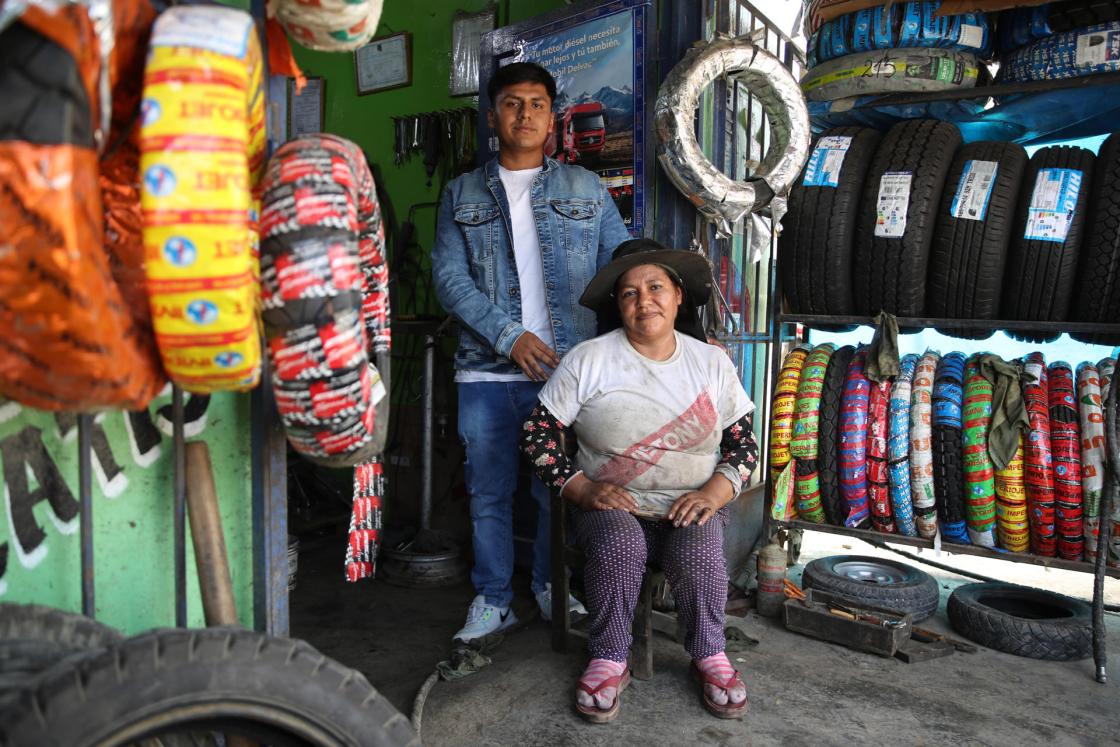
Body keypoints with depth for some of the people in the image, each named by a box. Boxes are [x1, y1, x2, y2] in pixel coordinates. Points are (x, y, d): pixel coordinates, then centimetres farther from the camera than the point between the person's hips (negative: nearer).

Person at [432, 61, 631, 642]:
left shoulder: (586, 190, 10)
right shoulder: (462, 195, 10)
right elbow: (449, 276, 0)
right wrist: (509, 335, -12)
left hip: (567, 366, 0)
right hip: (487, 371, 0)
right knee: (489, 491, 9)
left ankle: (552, 587, 31)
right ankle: (492, 598, 26)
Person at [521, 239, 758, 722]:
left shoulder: (712, 363, 5)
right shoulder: (588, 360, -3)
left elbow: (743, 442, 7)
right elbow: (537, 433, -3)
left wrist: (714, 492, -11)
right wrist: (580, 488, -13)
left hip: (691, 506, 1)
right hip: (611, 505, -1)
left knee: (699, 553, -28)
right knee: (619, 546, -31)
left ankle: (709, 655, 0)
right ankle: (609, 660, -8)